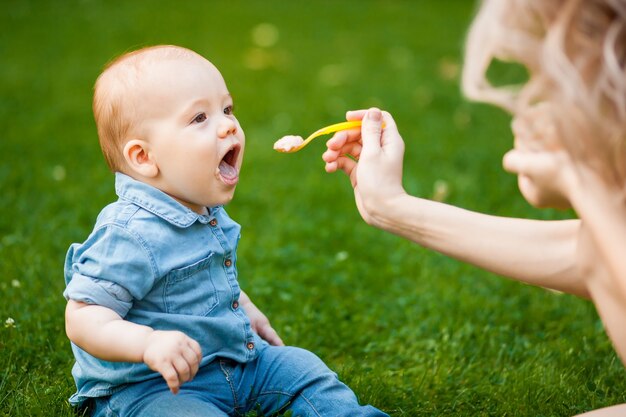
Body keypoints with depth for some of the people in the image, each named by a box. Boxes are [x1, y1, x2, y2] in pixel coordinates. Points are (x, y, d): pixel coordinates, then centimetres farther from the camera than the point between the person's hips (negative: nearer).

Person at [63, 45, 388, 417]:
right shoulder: (130, 234, -26)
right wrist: (147, 343, -40)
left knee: (306, 369, 7)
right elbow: (82, 317, -27)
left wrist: (245, 309, 22)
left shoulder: (207, 211, 5)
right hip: (150, 387, -9)